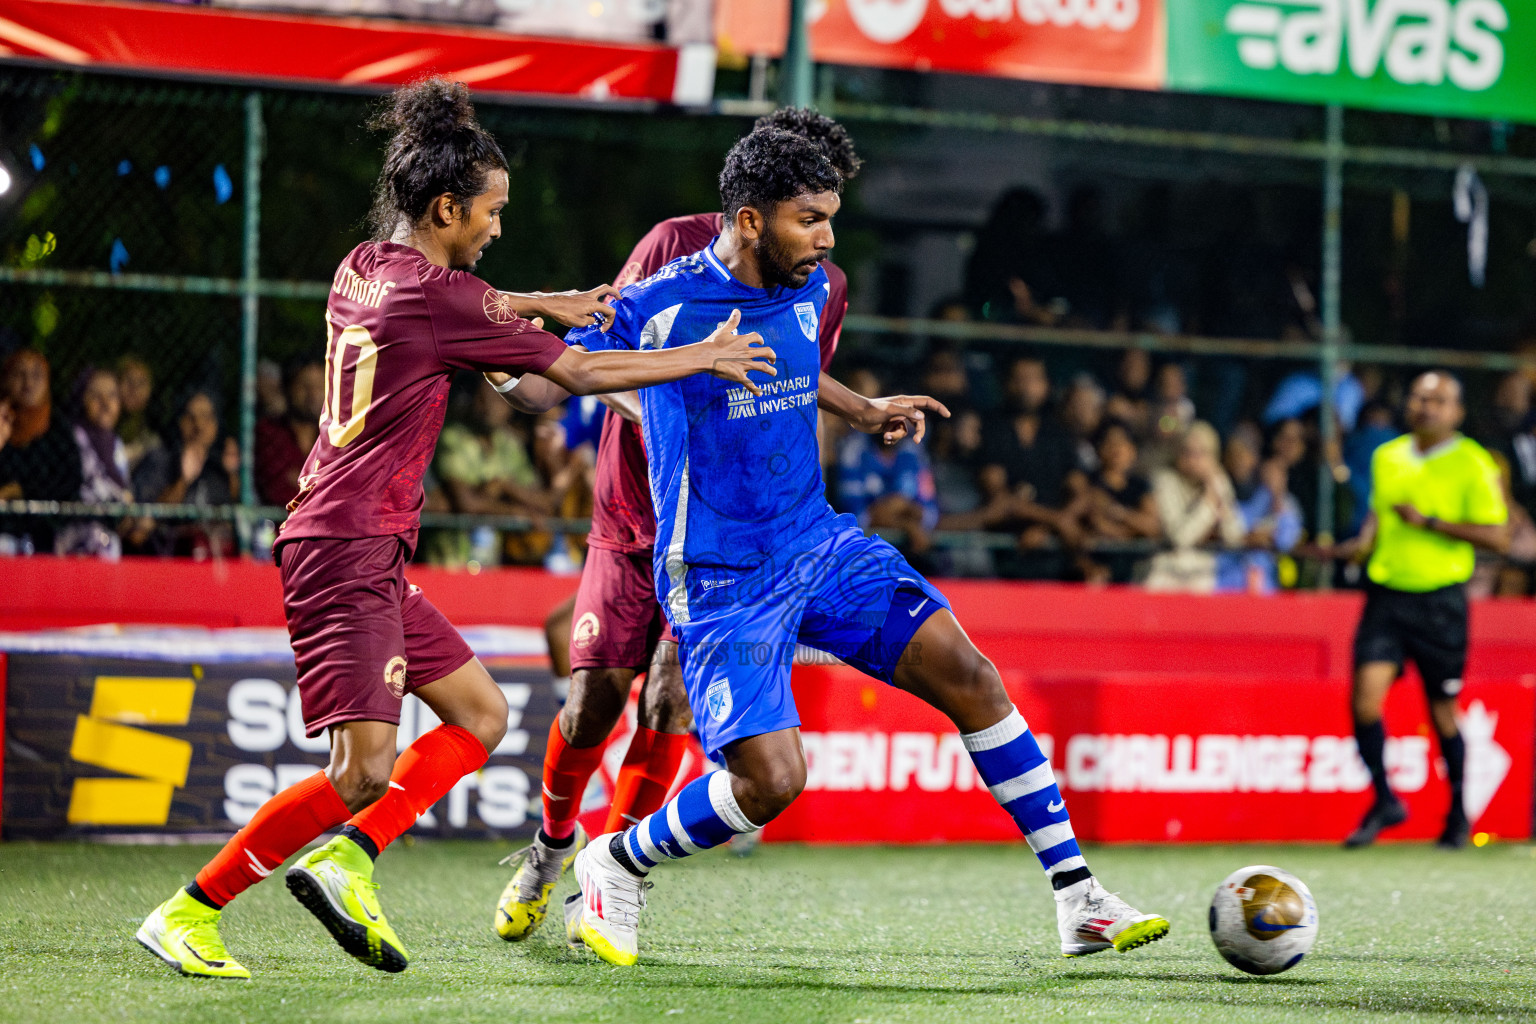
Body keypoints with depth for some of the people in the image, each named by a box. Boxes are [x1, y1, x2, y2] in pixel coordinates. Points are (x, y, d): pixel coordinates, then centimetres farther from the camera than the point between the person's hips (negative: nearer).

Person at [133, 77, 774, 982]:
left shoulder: (364, 269, 11)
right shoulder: (433, 296, -13)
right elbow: (579, 372, -7)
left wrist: (538, 304, 33)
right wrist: (704, 357, 3)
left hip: (370, 557, 10)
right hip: (347, 552, -10)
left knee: (482, 714, 13)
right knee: (366, 768, -14)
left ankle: (347, 859, 4)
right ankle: (186, 914, -9)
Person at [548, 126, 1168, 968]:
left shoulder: (807, 291, 4)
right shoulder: (659, 308, -16)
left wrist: (863, 414, 19)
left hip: (819, 544, 7)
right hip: (721, 580, -6)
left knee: (968, 677, -6)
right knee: (771, 780, -16)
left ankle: (1078, 899, 0)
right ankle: (615, 867, 12)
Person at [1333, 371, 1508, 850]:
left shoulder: (1472, 464, -5)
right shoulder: (1386, 457, 10)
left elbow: (1497, 536, -10)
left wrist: (1429, 522, -16)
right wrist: (1363, 543, 3)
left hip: (1440, 599, -3)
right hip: (1386, 593, 4)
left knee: (1442, 710, 5)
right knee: (1365, 698, -11)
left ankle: (1458, 813, 23)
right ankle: (1385, 801, 4)